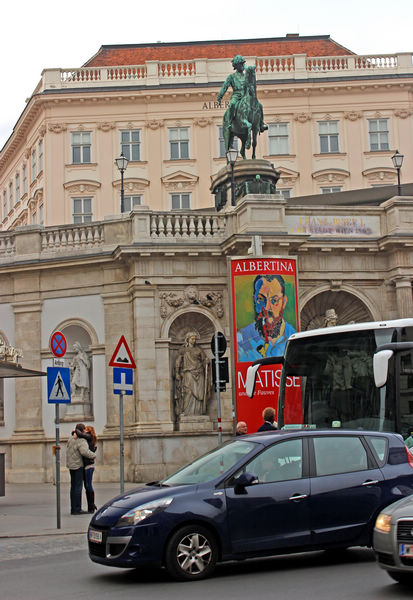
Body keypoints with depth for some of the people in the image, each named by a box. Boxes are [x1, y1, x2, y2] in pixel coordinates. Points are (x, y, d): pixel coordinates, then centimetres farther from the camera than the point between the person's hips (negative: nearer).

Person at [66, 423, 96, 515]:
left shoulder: (71, 438, 8)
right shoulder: (82, 441, -17)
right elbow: (84, 451, -34)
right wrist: (94, 455, -18)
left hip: (71, 465, 8)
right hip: (78, 466, -8)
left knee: (73, 487, 10)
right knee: (78, 487, -7)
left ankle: (73, 509, 12)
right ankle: (77, 509, -9)